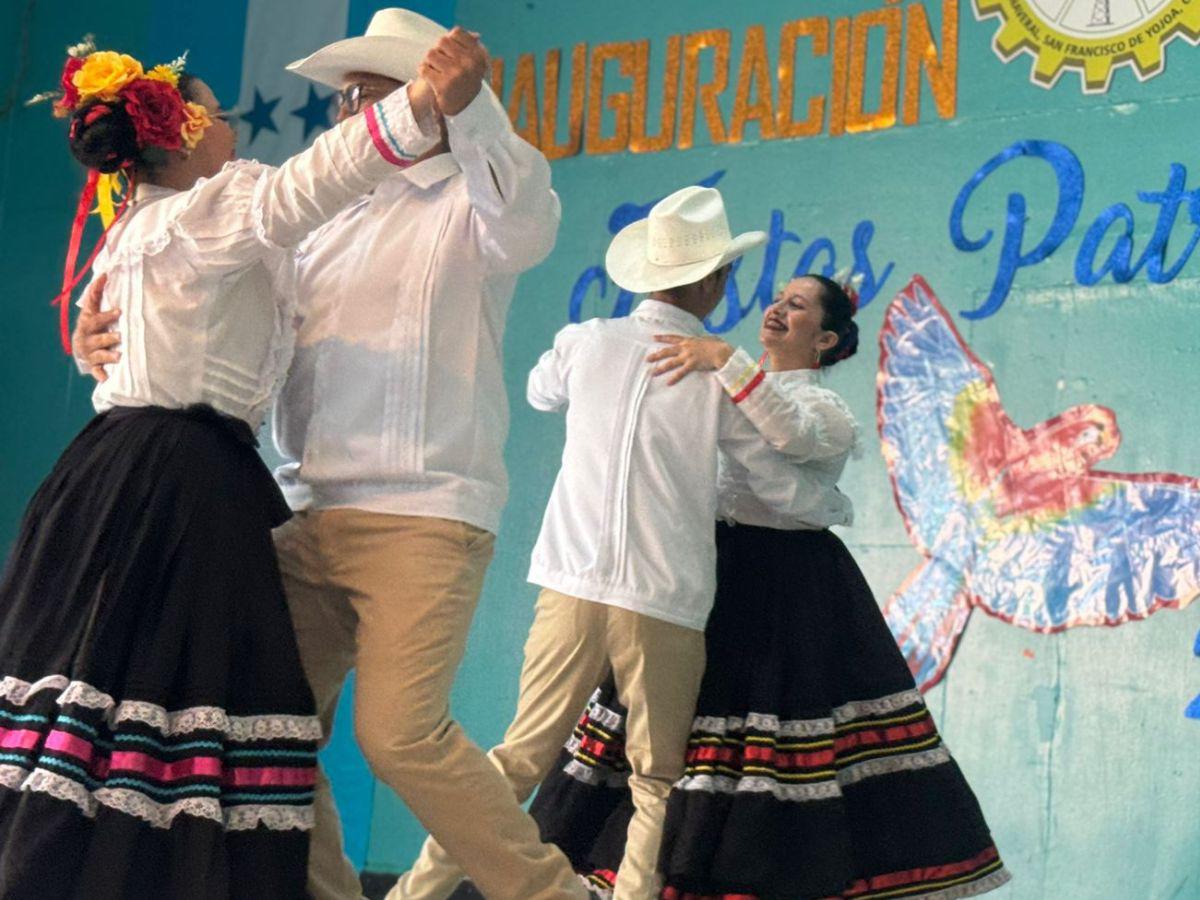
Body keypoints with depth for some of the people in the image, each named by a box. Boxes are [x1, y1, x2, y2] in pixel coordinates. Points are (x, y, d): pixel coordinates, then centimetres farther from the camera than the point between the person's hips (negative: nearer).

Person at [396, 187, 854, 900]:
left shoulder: (584, 343, 5)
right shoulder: (720, 374, -2)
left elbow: (540, 393, 29)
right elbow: (781, 489, 6)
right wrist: (837, 506, 26)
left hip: (571, 586, 3)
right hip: (664, 602, -3)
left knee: (521, 756, 10)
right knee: (657, 782, 8)